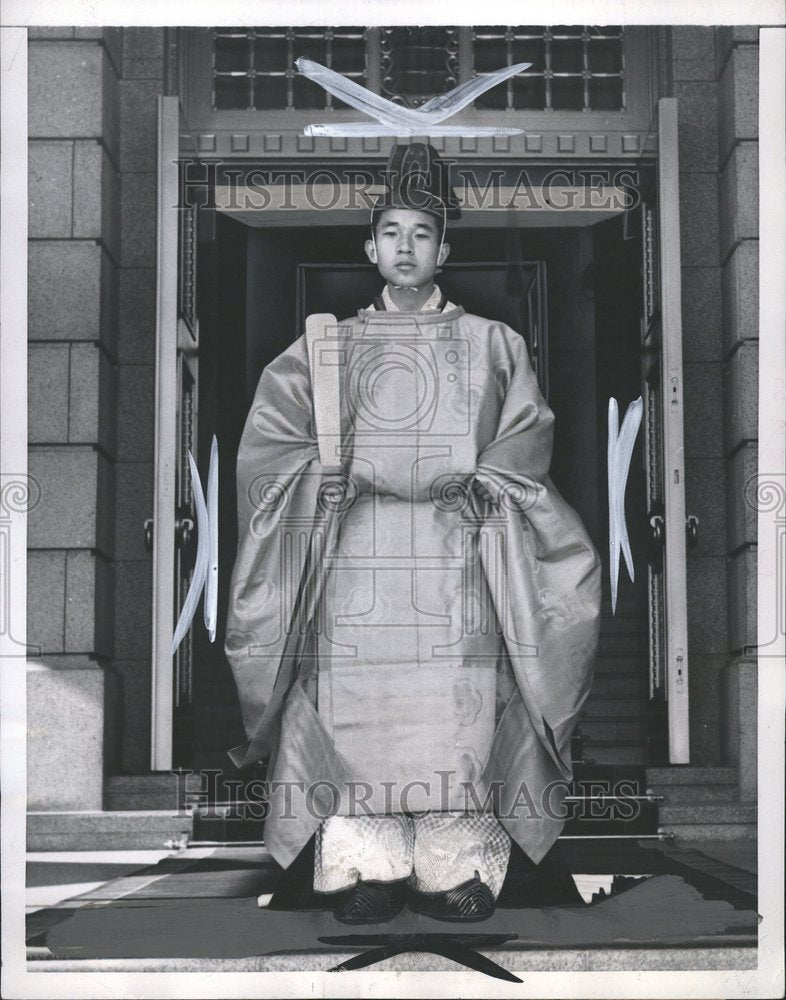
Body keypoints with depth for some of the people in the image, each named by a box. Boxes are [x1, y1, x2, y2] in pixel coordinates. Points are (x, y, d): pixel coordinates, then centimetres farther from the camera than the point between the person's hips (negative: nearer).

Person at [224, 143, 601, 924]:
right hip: (356, 553, 1)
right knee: (357, 704, -10)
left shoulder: (491, 344, 16)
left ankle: (455, 868, -6)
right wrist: (330, 474, -4)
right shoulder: (326, 347, 17)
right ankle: (365, 869, -6)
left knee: (456, 708, -10)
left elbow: (526, 437, 9)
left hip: (457, 548, 0)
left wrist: (479, 483, -6)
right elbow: (269, 441, 11)